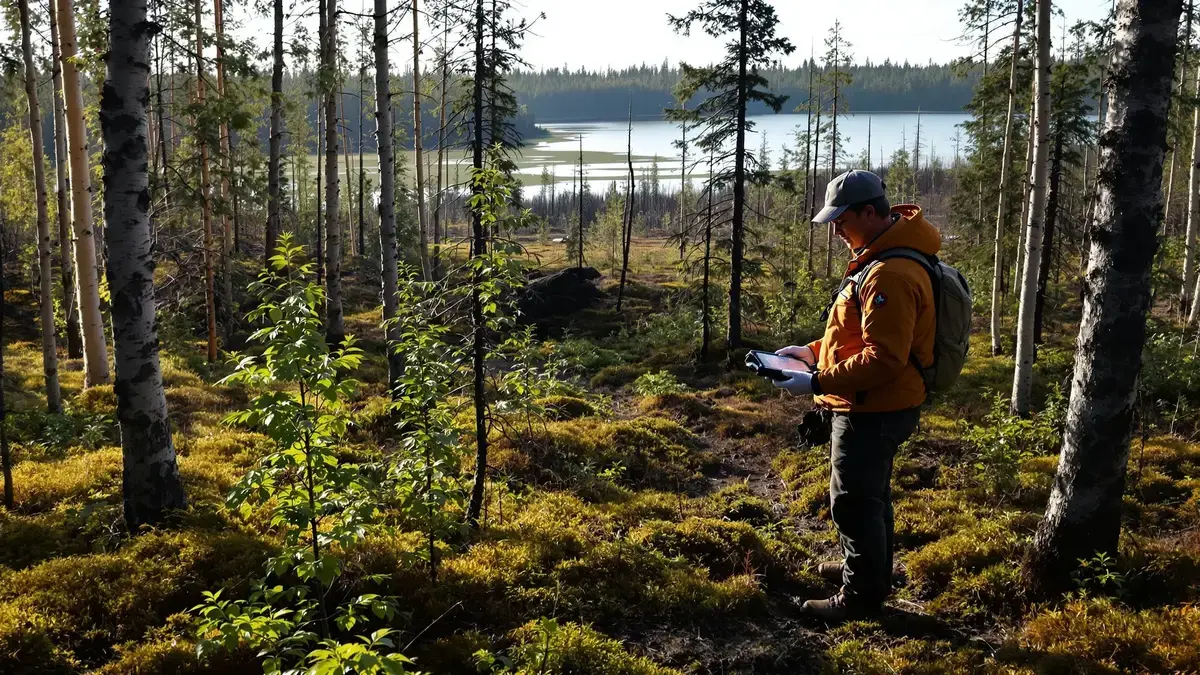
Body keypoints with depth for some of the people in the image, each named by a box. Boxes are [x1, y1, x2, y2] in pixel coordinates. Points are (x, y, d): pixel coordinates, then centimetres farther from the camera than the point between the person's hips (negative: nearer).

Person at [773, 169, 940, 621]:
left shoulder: (889, 276, -27)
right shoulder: (879, 260, 8)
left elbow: (883, 359, -30)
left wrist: (818, 383, -26)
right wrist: (816, 350, 10)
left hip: (873, 412, -11)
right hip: (876, 407, 11)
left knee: (854, 502, 2)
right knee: (870, 494, 25)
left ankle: (861, 596, 17)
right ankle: (868, 569, 43)